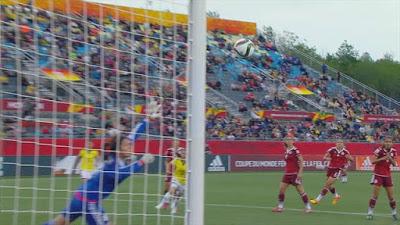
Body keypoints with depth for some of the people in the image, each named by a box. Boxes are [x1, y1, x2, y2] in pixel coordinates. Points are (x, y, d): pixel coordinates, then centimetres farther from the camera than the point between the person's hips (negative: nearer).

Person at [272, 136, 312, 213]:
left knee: (300, 190, -4)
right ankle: (280, 207, 14)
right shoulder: (286, 151, 10)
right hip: (287, 174, 8)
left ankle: (308, 207, 6)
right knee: (281, 189, 5)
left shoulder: (295, 150, -12)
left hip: (295, 174, -8)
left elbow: (301, 161, -15)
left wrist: (300, 172, -20)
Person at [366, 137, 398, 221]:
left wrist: (390, 158, -14)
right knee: (375, 195, -7)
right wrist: (383, 158, -29)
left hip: (387, 176, 4)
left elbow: (394, 164, 5)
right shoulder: (379, 150, -14)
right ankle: (370, 212, 2)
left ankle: (394, 213, 21)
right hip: (378, 175, -4)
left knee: (391, 196, 6)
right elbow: (372, 161, -19)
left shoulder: (393, 151, 1)